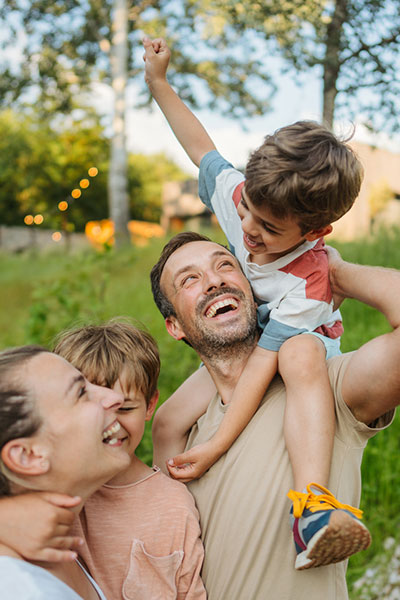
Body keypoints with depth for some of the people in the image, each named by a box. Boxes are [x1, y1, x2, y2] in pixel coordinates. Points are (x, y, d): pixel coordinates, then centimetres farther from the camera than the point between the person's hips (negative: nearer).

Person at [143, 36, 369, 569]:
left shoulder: (308, 283, -37)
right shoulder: (238, 194, -20)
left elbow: (265, 361, -40)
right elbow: (203, 148, -1)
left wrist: (216, 447, -41)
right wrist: (159, 83, -1)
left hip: (305, 342, -7)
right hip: (239, 343, 8)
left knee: (301, 358, -44)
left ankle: (311, 504, -55)